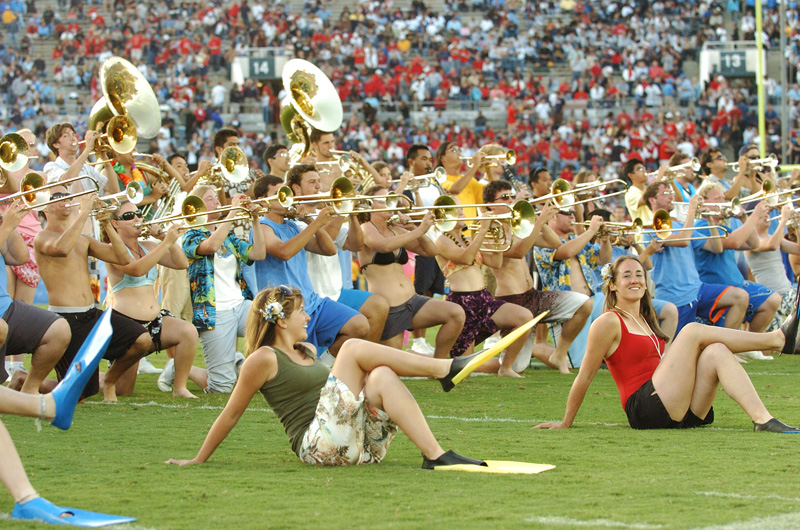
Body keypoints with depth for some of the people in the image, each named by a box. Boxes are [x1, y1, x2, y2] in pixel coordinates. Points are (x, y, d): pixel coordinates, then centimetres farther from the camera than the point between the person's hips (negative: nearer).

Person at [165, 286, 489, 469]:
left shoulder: (307, 352, 25)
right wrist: (198, 461, 4)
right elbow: (232, 413, 4)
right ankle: (447, 369, -15)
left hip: (360, 446, 7)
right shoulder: (264, 359, 2)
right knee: (354, 348, -14)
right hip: (319, 446, -7)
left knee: (382, 376, -18)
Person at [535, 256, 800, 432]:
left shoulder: (645, 320, 25)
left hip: (680, 412, 8)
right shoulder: (609, 323, -2)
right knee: (693, 331, -14)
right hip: (646, 410, -8)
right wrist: (566, 423, 1)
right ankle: (777, 338, -14)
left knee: (716, 351, -16)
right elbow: (584, 377, -1)